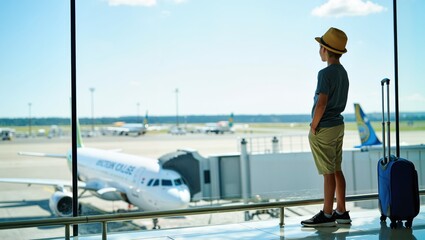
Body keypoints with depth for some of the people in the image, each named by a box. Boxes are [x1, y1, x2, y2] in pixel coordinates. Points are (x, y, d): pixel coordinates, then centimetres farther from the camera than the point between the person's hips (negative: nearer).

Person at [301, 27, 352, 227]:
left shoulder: (326, 73, -17)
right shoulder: (343, 72, 11)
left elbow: (321, 104, -25)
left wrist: (313, 127, -13)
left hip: (323, 128, -9)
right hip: (338, 125, 9)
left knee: (328, 173, -4)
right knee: (337, 170, 13)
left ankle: (327, 215, 3)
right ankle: (341, 212, 19)